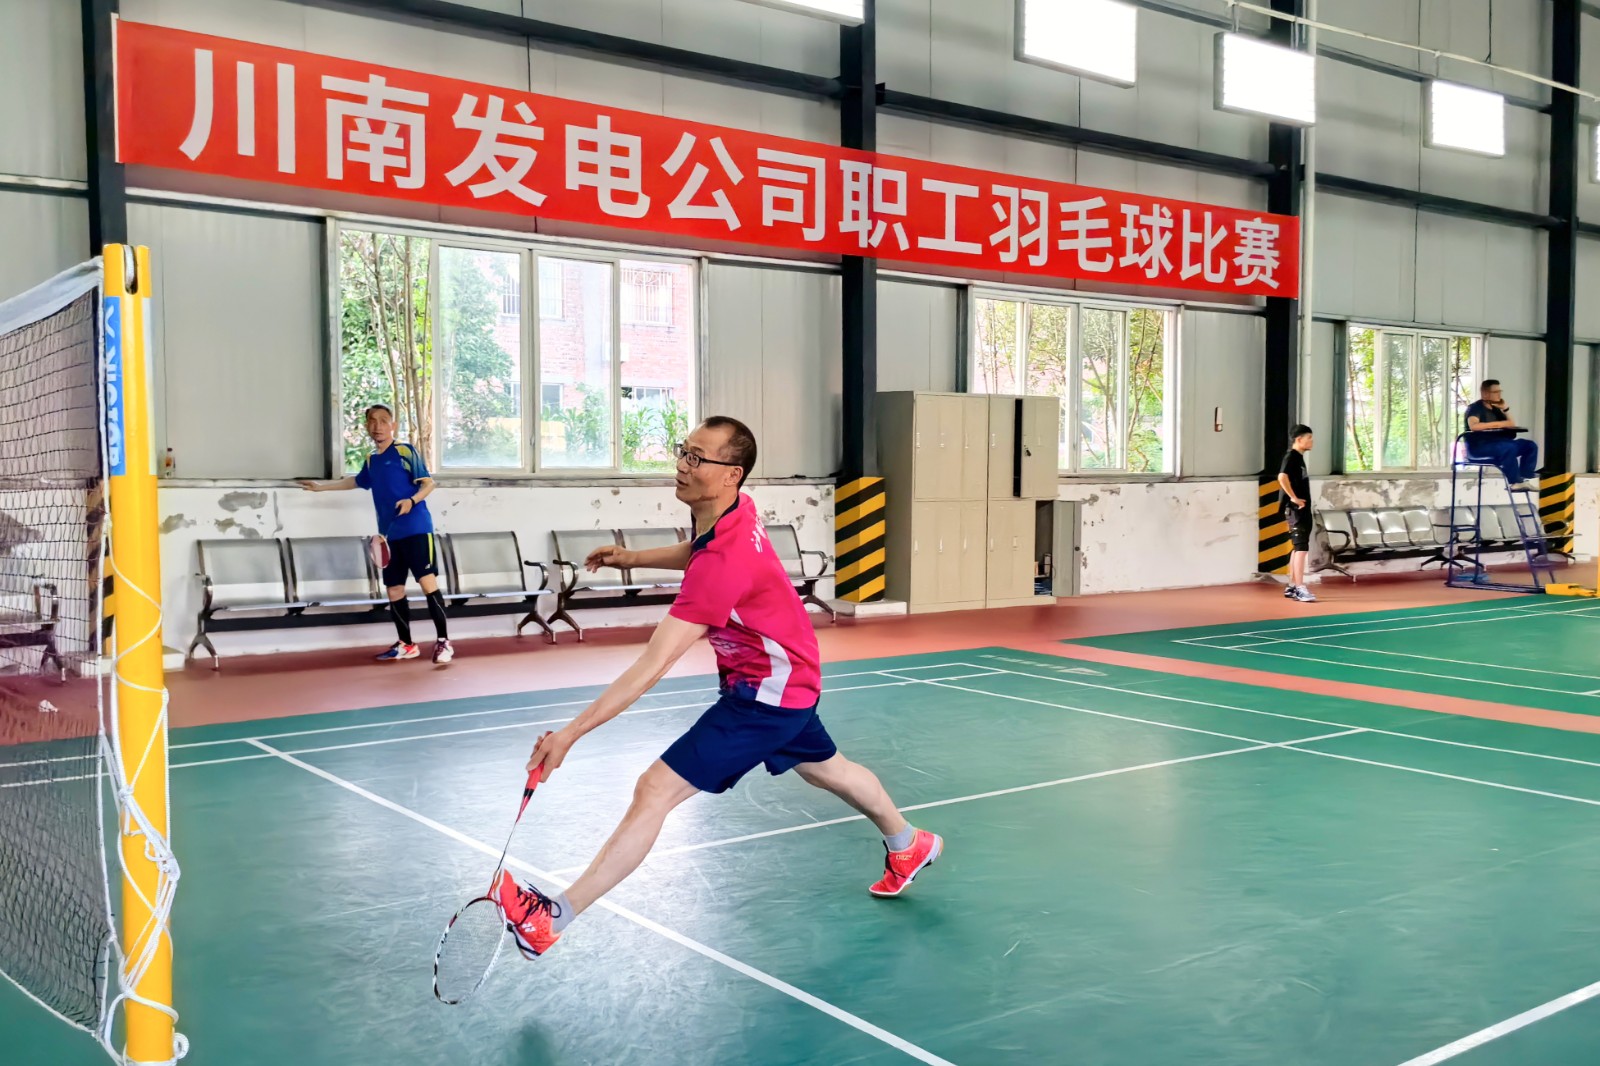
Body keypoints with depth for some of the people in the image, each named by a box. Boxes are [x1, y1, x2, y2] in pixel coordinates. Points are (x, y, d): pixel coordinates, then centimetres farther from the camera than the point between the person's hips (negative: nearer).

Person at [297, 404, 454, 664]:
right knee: (394, 590, 9)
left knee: (428, 582, -12)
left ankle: (443, 642, -9)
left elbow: (428, 483, -8)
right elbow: (357, 481, 36)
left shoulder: (406, 452, -5)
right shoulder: (371, 461, 16)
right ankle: (405, 645, 19)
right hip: (389, 535, 7)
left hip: (416, 529, -7)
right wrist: (322, 486, 40)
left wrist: (412, 500, -26)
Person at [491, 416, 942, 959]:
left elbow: (652, 666, -37)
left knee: (655, 791, -16)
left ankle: (553, 916, -16)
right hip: (792, 680, 10)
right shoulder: (735, 510, -7)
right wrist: (632, 558, 6)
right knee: (827, 768, 32)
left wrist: (571, 732, -37)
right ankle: (908, 843, 56)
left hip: (764, 693, -10)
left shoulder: (724, 562, -34)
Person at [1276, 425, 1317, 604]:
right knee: (1301, 547, -12)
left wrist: (1300, 500, 14)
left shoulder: (1299, 457, 16)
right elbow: (1282, 477, -30)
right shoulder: (1291, 456, -13)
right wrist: (1294, 498, -24)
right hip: (1296, 509, -10)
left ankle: (1291, 587, 20)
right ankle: (1300, 588, -12)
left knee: (1298, 547, 14)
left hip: (1303, 509, 10)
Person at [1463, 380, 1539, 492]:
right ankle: (1514, 482, -24)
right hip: (1479, 447, -8)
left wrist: (1505, 409, 7)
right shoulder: (1475, 408, -4)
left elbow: (1512, 426, 19)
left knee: (1530, 446, -6)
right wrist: (1498, 424, -20)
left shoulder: (1495, 409, 20)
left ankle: (1525, 479, -14)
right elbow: (1473, 426, -25)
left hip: (1497, 444, 8)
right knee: (1509, 448, -34)